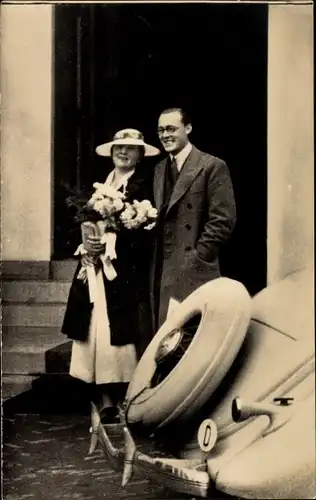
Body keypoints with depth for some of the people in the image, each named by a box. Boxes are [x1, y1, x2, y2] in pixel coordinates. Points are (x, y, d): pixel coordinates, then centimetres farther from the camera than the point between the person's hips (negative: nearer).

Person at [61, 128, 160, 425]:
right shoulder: (101, 183, 19)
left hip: (126, 271, -5)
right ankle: (105, 400, 5)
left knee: (121, 333, -9)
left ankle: (127, 400, -3)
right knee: (97, 334, 1)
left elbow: (143, 231, -9)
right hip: (96, 269, 5)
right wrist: (88, 242, -7)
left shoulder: (144, 185, 1)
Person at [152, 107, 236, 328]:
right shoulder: (160, 169, 17)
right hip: (162, 272, 7)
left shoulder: (213, 166, -6)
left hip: (194, 273, -6)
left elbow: (223, 221, -12)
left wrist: (195, 259, -13)